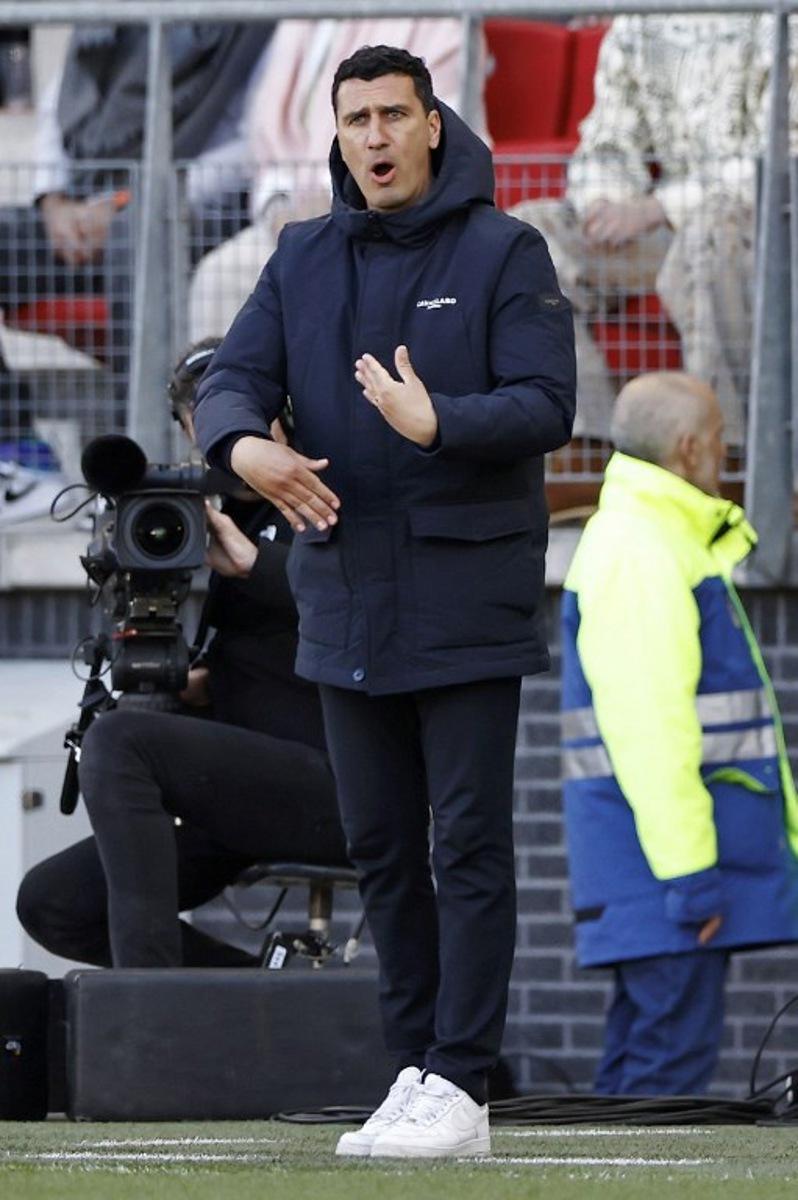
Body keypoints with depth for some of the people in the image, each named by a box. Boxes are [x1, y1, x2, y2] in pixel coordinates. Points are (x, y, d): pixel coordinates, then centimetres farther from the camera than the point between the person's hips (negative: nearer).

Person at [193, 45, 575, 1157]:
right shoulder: (304, 259, 11)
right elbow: (234, 376, 4)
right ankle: (415, 1071, 16)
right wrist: (244, 444, -19)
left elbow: (546, 405, -11)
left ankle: (460, 1086, -6)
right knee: (381, 846, 9)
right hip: (346, 598, 5)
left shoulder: (503, 252, -3)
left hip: (468, 601, -5)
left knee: (470, 844, -6)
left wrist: (437, 423, -29)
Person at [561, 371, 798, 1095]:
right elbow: (647, 724, -22)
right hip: (665, 846, -11)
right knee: (674, 1050, -13)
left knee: (641, 1051, 11)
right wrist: (686, 869, -25)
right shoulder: (636, 552, -15)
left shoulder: (667, 543, 21)